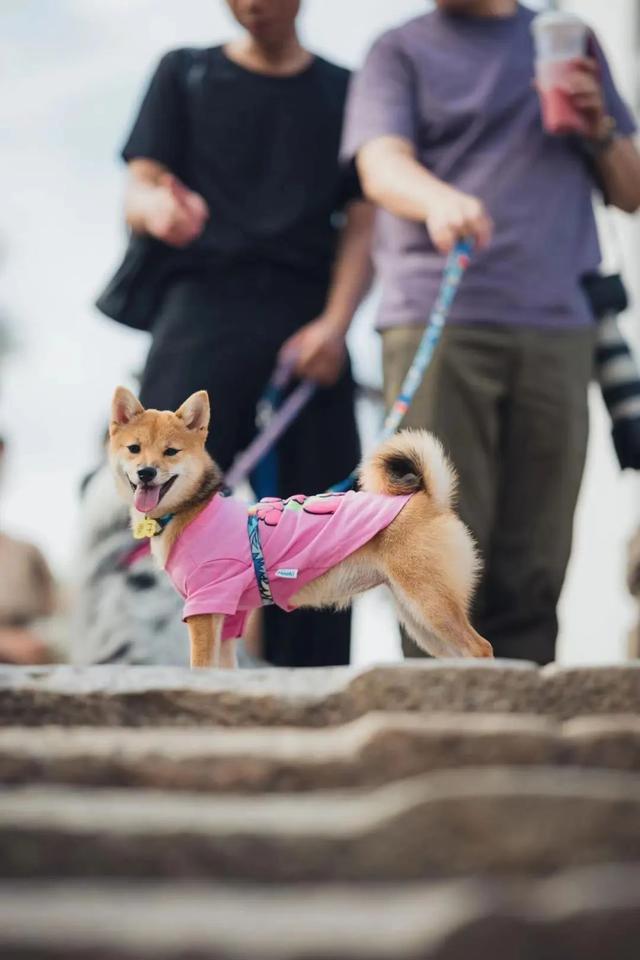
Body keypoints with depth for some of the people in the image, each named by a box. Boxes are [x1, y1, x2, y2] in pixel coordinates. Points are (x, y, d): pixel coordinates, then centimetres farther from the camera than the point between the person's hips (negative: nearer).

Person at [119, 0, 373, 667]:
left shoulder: (344, 92, 18)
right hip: (205, 308, -1)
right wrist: (155, 205, -19)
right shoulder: (186, 75, 18)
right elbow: (137, 192, 8)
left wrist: (334, 325, -8)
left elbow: (361, 224, 10)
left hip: (308, 328, 1)